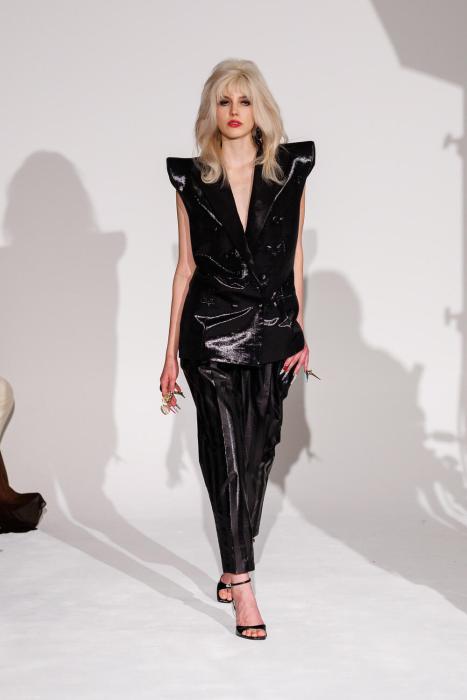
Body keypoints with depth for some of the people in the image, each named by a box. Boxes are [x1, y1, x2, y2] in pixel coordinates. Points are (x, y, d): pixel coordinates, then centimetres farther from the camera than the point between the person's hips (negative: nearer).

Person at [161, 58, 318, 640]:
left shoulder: (290, 169, 4)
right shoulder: (192, 179, 3)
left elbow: (294, 256, 9)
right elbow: (186, 266, 5)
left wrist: (298, 329, 6)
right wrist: (171, 352, 3)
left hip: (272, 331, 2)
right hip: (212, 330, -1)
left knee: (258, 451, 6)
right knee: (227, 453, -5)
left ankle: (233, 567, 21)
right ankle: (242, 585, -2)